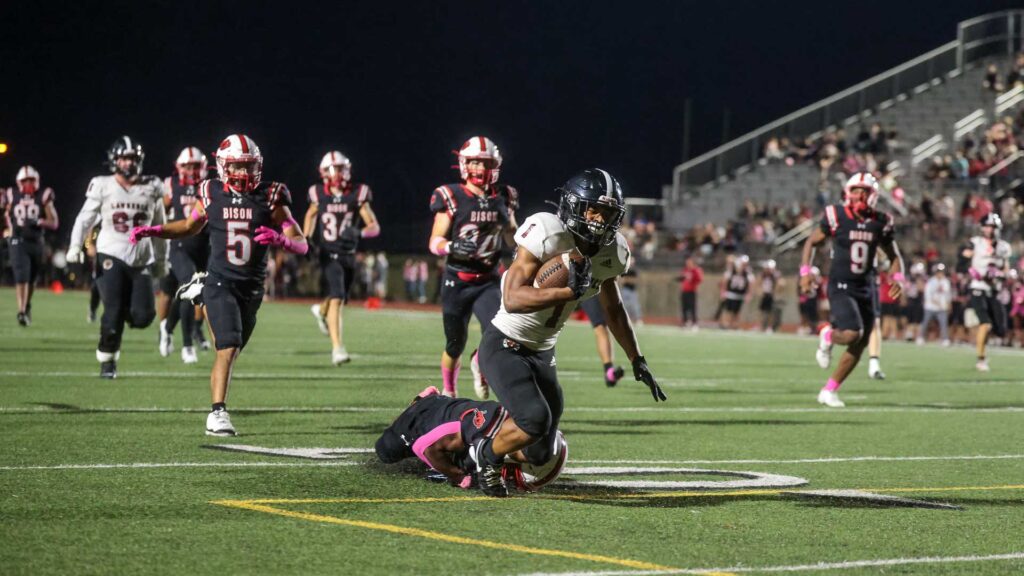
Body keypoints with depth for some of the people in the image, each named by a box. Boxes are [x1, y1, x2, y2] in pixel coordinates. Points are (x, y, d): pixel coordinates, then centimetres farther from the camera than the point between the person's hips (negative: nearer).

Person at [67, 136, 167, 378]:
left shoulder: (151, 188, 8)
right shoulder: (103, 186, 0)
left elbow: (158, 228, 16)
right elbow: (85, 219, 0)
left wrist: (161, 259, 18)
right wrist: (75, 246, -14)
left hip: (141, 259, 3)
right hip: (111, 257, -3)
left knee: (143, 316, -9)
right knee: (113, 311, -10)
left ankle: (119, 316, 25)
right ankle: (107, 360, 10)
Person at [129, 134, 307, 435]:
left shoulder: (270, 197, -4)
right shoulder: (211, 194, 0)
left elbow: (301, 245, -6)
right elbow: (190, 226, 21)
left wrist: (279, 239, -28)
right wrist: (152, 231, 8)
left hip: (251, 288, 2)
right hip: (220, 283, -2)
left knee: (231, 351, 12)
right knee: (229, 347, -16)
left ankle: (216, 409, 32)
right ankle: (217, 413, -16)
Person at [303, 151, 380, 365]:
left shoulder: (357, 195, -6)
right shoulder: (319, 194, -3)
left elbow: (375, 227, -6)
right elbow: (311, 215, 20)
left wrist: (358, 233, -26)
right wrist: (306, 240, 9)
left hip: (349, 255, 3)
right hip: (328, 254, -3)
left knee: (341, 298, 16)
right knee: (337, 297, -18)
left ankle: (321, 310, 52)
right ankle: (337, 347, -18)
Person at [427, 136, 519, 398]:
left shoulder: (503, 198, 4)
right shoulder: (451, 197, -8)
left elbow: (514, 242, 14)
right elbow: (435, 242, -7)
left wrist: (506, 220, -6)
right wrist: (452, 246, -27)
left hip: (487, 281, 2)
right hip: (456, 281, -2)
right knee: (455, 344, 8)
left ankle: (480, 363, 15)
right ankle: (449, 391, 35)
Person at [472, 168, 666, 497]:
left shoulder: (611, 254, -2)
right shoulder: (548, 236, -24)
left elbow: (613, 310, 17)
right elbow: (512, 299, -32)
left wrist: (638, 362, 20)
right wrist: (569, 291, -39)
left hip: (543, 354, 7)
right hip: (505, 346, -7)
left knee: (541, 455, 6)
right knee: (535, 419, -28)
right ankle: (487, 456, 2)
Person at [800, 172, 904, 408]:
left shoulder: (880, 222, 1)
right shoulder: (836, 216, -8)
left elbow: (894, 256, 13)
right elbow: (811, 242, 4)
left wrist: (898, 278, -5)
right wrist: (805, 271, -8)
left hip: (866, 289, 5)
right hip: (840, 286, -5)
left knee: (859, 346, 5)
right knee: (852, 334, -25)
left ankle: (829, 390, 19)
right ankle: (828, 336, 11)